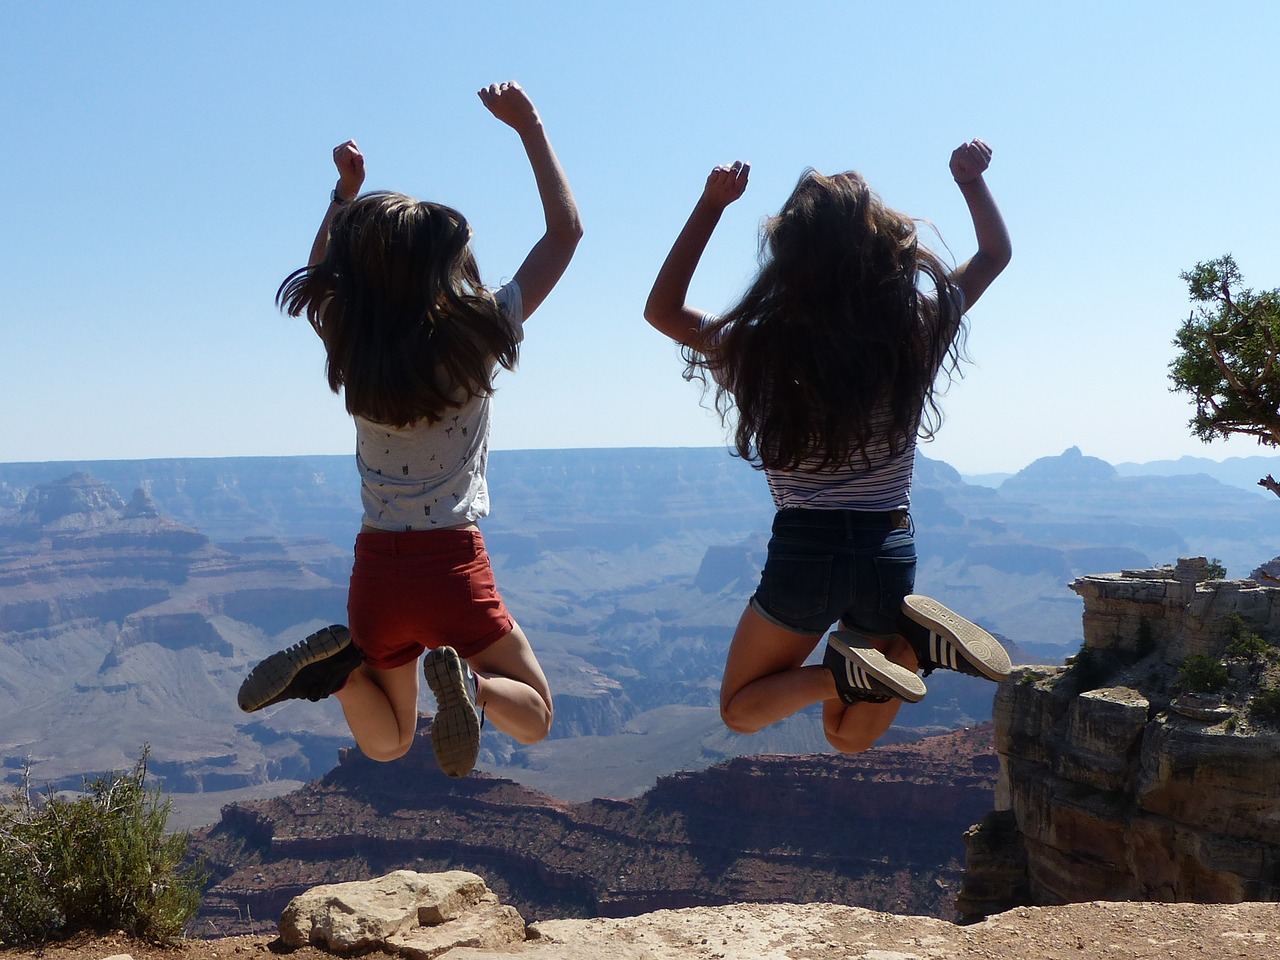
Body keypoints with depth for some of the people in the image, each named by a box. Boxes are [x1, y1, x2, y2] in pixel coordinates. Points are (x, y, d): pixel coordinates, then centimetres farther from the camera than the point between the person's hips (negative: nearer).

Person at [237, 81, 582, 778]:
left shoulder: (351, 347, -4)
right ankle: (467, 681, -18)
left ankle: (341, 666, -9)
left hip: (377, 570, 4)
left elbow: (322, 275, 23)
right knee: (532, 716, 16)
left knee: (384, 742, 23)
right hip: (451, 568, -4)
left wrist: (346, 190, 17)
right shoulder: (474, 336, -12)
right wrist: (530, 128, 6)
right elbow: (565, 231, 0)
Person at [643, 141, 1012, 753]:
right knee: (848, 736, 21)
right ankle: (914, 641, -10)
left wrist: (711, 205, 3)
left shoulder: (764, 349, -12)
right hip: (890, 554, 3)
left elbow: (662, 309, 6)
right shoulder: (920, 332, -7)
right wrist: (972, 179, 20)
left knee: (740, 713, 21)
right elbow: (994, 254, 13)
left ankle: (841, 672, -9)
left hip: (803, 552, -2)